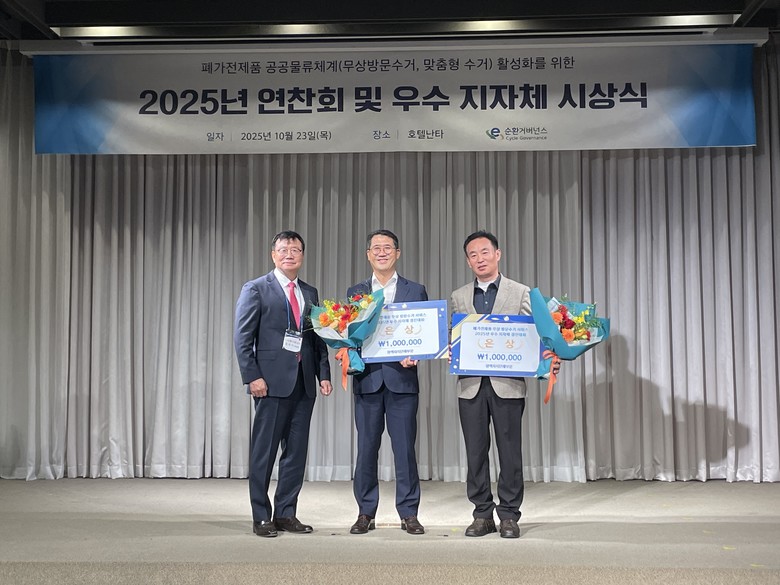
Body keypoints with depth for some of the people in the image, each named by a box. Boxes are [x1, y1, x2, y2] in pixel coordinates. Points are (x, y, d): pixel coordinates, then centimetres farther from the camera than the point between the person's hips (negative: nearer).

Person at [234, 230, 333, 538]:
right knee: (264, 452, 1)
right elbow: (242, 337, -5)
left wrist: (324, 374, 6)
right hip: (272, 382, -5)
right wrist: (252, 376, -14)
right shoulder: (256, 289, 0)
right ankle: (261, 517, 12)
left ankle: (286, 513, 19)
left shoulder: (310, 293, 16)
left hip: (304, 383, 6)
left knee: (297, 451, 9)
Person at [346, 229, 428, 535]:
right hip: (367, 379, 1)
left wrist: (414, 356, -12)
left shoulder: (416, 291, 9)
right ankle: (365, 513, 16)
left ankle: (409, 513, 11)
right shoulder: (355, 292, 13)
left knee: (405, 448, 1)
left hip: (402, 378, -1)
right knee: (366, 448, 6)